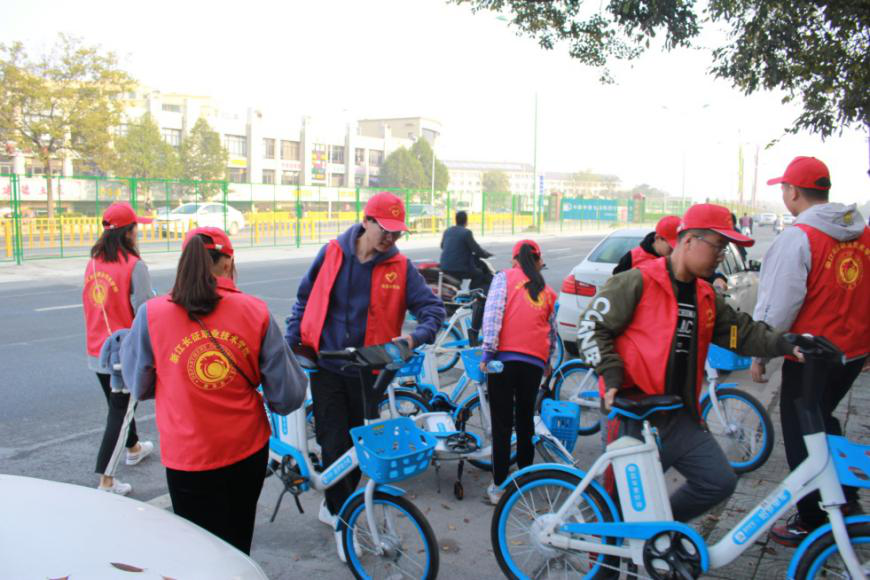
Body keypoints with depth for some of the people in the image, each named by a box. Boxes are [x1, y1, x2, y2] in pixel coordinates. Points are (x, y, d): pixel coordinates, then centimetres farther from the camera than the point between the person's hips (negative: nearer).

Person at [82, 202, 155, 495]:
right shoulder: (134, 266, -16)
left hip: (97, 350, 7)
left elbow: (90, 304, 9)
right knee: (120, 413, 2)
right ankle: (106, 481, 3)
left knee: (119, 404, 25)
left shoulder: (93, 264, 3)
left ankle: (134, 448, 48)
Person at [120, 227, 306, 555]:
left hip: (188, 460, -2)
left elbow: (139, 386, 2)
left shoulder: (151, 315, -12)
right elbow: (287, 397, -8)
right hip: (249, 453, 2)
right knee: (238, 548, 26)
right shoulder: (256, 312, -10)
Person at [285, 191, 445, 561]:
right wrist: (291, 339, 2)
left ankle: (335, 506, 38)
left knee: (359, 445, 13)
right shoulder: (332, 253, -5)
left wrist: (415, 337, -26)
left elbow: (433, 308, -7)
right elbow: (305, 298, 7)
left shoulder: (399, 267, -7)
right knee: (334, 444, -2)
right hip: (326, 367, -1)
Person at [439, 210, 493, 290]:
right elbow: (477, 250, -8)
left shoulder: (447, 231, 9)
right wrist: (487, 254, 12)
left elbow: (442, 246, 24)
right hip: (459, 269, -7)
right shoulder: (466, 232, -10)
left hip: (444, 268, 7)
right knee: (480, 274, 13)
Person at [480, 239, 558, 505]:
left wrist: (488, 352, -9)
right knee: (526, 418, 19)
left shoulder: (504, 277, 6)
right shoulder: (548, 291, 17)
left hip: (505, 357, -3)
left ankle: (499, 486, 4)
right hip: (535, 362, 3)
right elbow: (552, 332, 23)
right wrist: (547, 362, 38)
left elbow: (492, 314, -9)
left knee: (502, 423, 1)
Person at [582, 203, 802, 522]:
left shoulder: (706, 297, 13)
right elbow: (591, 327, -10)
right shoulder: (637, 283, -10)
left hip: (680, 417, 7)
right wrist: (612, 375, -17)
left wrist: (787, 343, -7)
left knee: (720, 481, 4)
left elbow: (743, 332, 10)